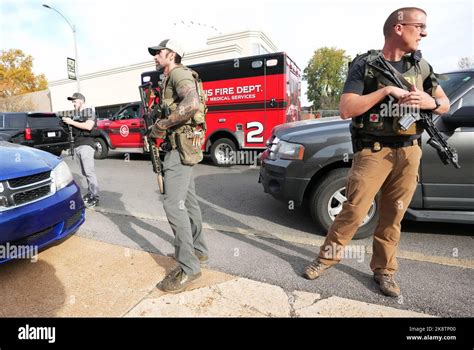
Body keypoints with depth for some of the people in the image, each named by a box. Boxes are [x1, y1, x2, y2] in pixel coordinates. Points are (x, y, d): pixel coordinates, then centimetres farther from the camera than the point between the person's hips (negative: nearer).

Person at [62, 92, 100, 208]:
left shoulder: (90, 111, 1)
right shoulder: (76, 114, 22)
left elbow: (88, 126, -15)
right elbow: (75, 128, 23)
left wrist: (72, 122, -12)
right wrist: (67, 123, 6)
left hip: (86, 145, -7)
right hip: (76, 146, 7)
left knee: (89, 171, -12)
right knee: (84, 172, 4)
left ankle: (95, 197, -10)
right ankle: (90, 193, 9)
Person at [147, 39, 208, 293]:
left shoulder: (179, 74, -9)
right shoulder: (170, 79, 23)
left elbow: (191, 103, -30)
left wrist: (161, 125, -23)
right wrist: (158, 128, 9)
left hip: (181, 147, -11)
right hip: (181, 147, 11)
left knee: (174, 204, -13)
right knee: (188, 200, 14)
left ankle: (189, 267, -5)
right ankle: (198, 250, 27)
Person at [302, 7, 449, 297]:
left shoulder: (421, 66, 12)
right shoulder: (365, 65, -3)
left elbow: (445, 104, 17)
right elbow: (346, 110, -13)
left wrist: (431, 102, -5)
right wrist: (387, 90, -17)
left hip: (409, 152, 5)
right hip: (373, 151, -5)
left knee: (393, 217, 10)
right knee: (354, 212, -4)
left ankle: (384, 270, 26)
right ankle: (328, 256, 18)